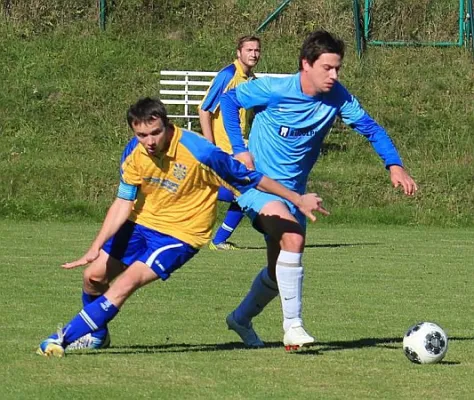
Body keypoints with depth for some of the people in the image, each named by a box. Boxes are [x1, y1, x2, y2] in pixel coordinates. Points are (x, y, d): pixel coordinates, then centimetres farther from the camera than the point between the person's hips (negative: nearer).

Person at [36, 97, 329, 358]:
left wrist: (298, 200, -9)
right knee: (94, 275, 3)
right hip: (143, 222, 5)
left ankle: (66, 338, -14)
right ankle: (96, 335, 33)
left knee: (128, 281, -21)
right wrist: (96, 248, -17)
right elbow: (124, 203, -7)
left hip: (181, 233, -5)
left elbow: (251, 179, -16)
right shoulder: (134, 153, -12)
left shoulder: (198, 152, -27)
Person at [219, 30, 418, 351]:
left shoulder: (337, 97, -10)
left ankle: (241, 319, 41)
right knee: (293, 237, -30)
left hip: (293, 189, 6)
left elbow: (370, 128, -4)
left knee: (279, 270, 14)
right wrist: (239, 150, -11)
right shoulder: (274, 90, -19)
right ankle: (293, 325, -26)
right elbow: (229, 100, -4)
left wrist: (395, 165, -19)